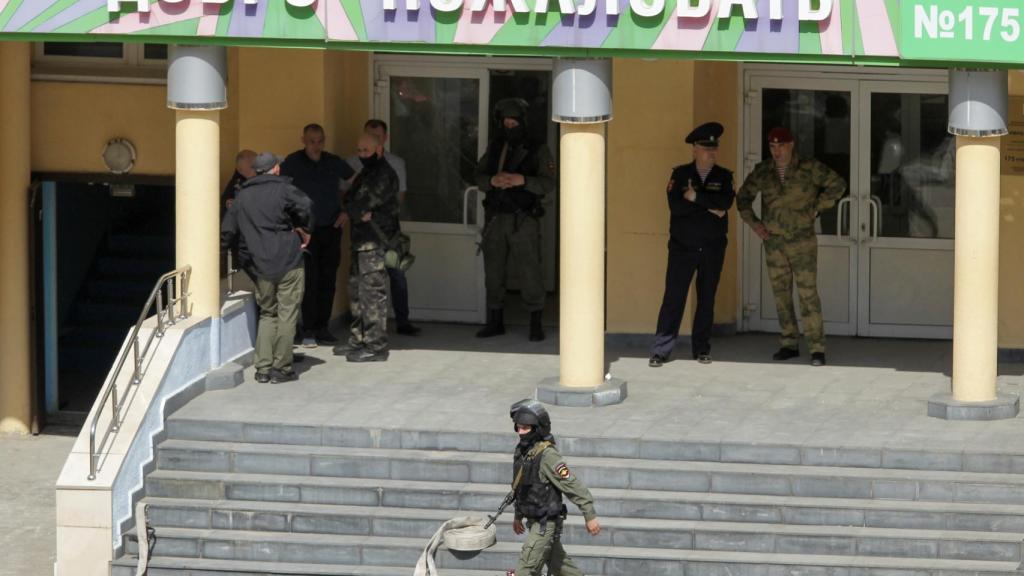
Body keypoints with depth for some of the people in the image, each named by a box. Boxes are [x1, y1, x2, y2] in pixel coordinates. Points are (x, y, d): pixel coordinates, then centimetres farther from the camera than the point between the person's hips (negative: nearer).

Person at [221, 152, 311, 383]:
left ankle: (263, 367, 8)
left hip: (261, 267, 4)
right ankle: (281, 367, 0)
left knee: (267, 314, 14)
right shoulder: (283, 190, -4)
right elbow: (304, 207, -21)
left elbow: (226, 232, 12)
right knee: (287, 314, 1)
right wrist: (304, 231, -4)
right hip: (288, 262, -4)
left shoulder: (241, 197, 11)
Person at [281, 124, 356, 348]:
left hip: (331, 229, 3)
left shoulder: (334, 162, 6)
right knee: (310, 281, -7)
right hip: (306, 229, -3)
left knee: (328, 281, 5)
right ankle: (308, 331, -4)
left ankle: (322, 327, 13)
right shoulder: (293, 163, -3)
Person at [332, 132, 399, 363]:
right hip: (361, 241, 10)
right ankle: (358, 341, 24)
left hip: (375, 243, -10)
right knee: (356, 291, 15)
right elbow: (350, 202, 14)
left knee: (373, 292, -10)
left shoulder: (384, 175, -12)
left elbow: (365, 203, -17)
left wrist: (356, 211, 2)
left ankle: (376, 347, -10)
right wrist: (361, 213, -4)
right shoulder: (365, 174, 20)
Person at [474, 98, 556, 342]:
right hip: (495, 218, 4)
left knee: (530, 271, -7)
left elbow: (548, 184, -9)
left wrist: (522, 180, -23)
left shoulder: (538, 150, -1)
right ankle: (495, 321, 19)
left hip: (523, 220, -4)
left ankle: (536, 324, -1)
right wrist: (493, 180, -15)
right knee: (493, 271, 9)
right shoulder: (494, 148, 12)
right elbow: (479, 177, 7)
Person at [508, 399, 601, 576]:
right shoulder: (522, 450, 4)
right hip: (534, 521, 9)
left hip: (546, 524, -9)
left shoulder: (547, 455, -22)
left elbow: (572, 485, -22)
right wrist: (518, 516, 25)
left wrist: (590, 516, -21)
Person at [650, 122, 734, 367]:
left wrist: (696, 197, -16)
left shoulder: (723, 176, 5)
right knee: (673, 298, -6)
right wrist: (709, 207, -14)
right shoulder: (680, 174, 1)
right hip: (682, 247, -2)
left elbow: (725, 202, -14)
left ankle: (701, 349, 17)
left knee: (707, 299, 8)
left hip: (713, 249, 2)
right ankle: (661, 351, -5)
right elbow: (675, 205, -14)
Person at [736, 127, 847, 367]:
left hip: (802, 241, -4)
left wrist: (816, 209, -7)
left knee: (808, 293, -9)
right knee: (781, 294, 8)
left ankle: (817, 349, -9)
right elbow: (744, 196, 18)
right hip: (773, 242, 4)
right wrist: (753, 222, 6)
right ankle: (789, 344, 16)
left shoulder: (809, 168, -6)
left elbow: (837, 184, -3)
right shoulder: (763, 171, 5)